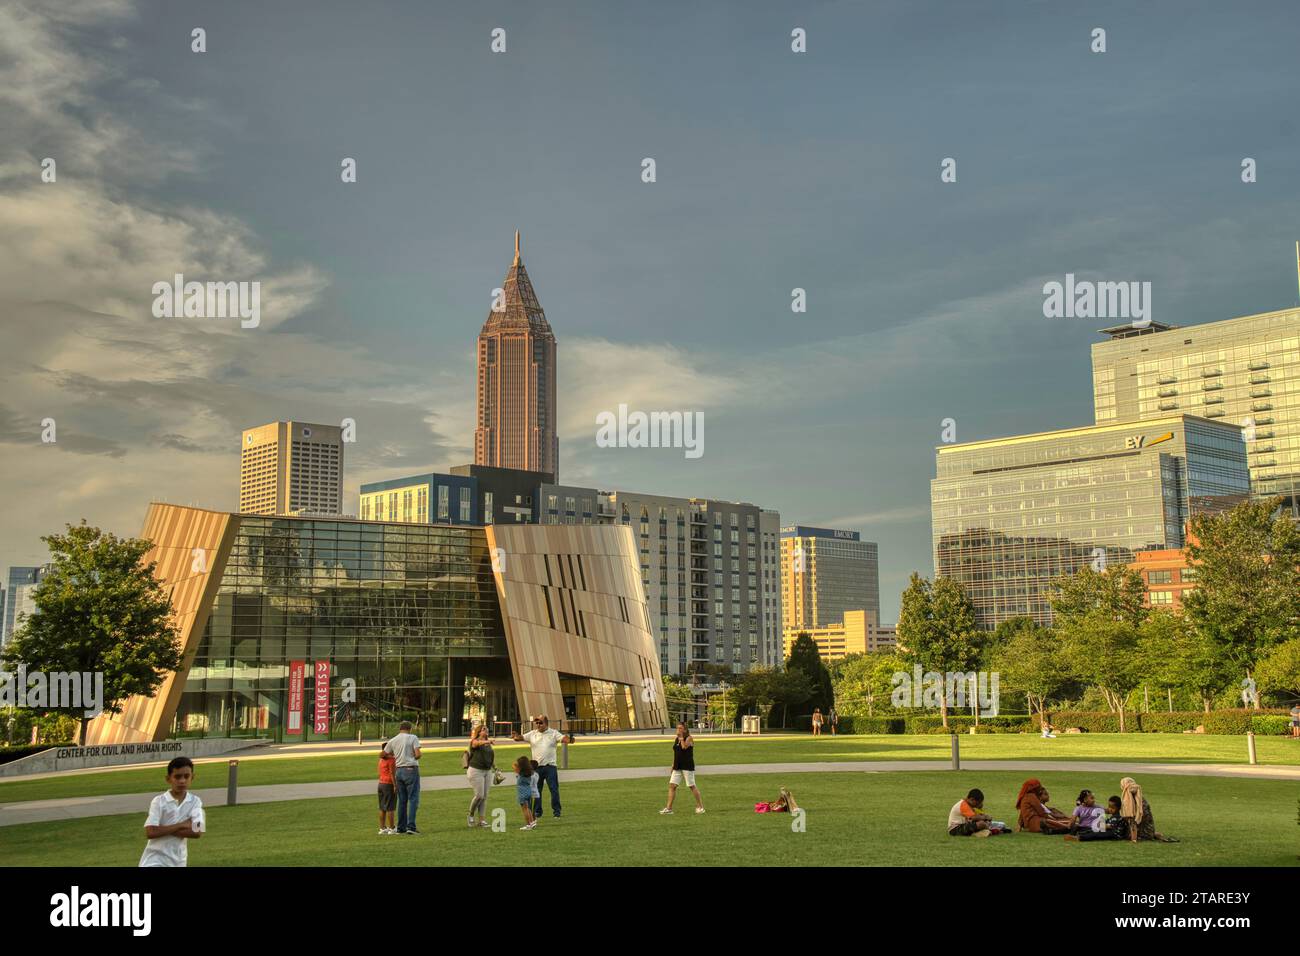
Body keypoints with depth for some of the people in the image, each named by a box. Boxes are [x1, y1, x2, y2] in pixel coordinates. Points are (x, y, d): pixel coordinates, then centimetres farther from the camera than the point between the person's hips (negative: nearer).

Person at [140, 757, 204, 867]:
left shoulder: (195, 801, -2)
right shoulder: (159, 801, -10)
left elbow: (197, 832, -15)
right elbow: (150, 832, -20)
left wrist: (163, 829, -17)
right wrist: (181, 825, -17)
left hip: (178, 861, 4)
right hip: (155, 860, -4)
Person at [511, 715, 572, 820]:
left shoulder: (553, 733, 0)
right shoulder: (532, 734, 7)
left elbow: (563, 738, -12)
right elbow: (522, 737, 0)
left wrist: (569, 739, -36)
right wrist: (516, 736, -24)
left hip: (550, 766, -3)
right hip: (536, 766, 3)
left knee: (554, 789, -2)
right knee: (535, 790, 9)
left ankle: (556, 812, 5)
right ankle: (536, 812, 20)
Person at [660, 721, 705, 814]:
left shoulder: (689, 738, -6)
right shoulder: (676, 739, 14)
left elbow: (684, 747, -26)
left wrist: (681, 737, -17)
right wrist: (673, 767, 17)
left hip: (687, 766, -7)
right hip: (677, 767, 7)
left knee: (692, 786, -2)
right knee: (672, 785, -1)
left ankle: (700, 807, 9)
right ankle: (669, 808, 0)